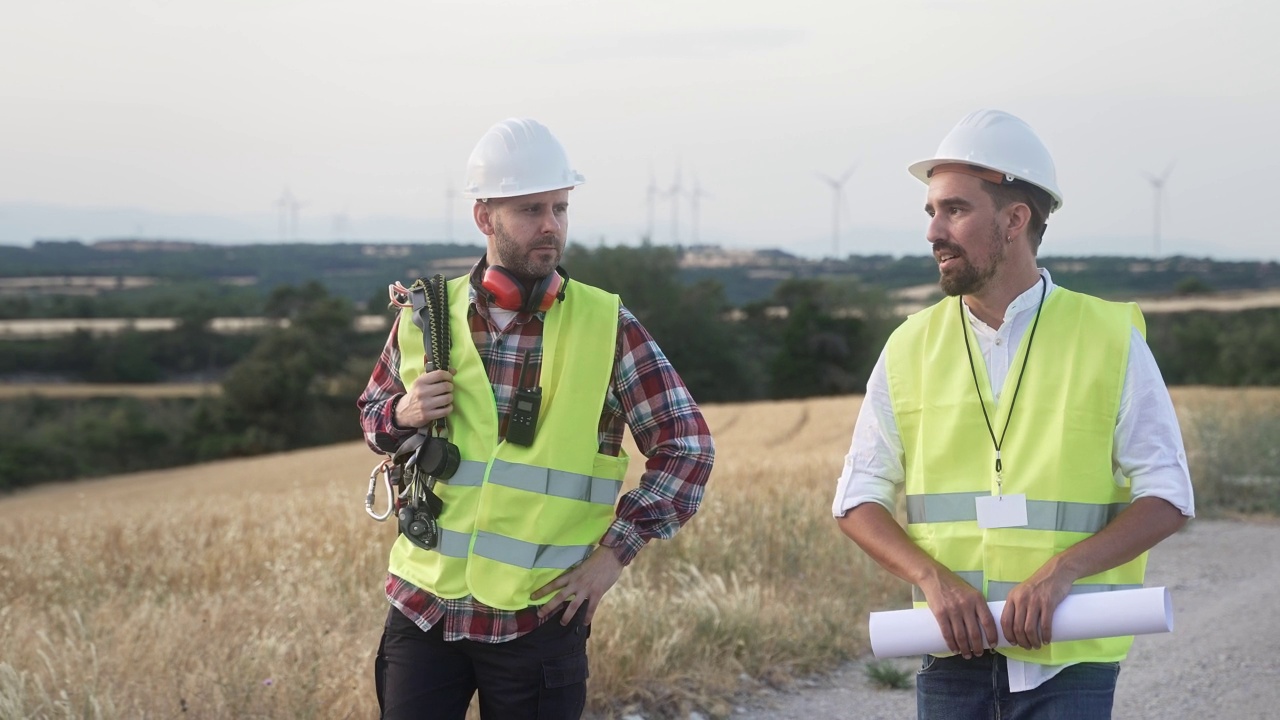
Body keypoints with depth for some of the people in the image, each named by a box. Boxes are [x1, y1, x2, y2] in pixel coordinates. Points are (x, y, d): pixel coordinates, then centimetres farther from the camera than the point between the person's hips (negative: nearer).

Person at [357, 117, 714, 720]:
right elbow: (372, 412, 18)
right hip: (424, 606, 2)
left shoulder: (606, 326, -2)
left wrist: (616, 550, -6)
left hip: (538, 618, -2)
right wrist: (403, 414, -5)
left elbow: (687, 444, 0)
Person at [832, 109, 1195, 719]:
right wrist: (935, 580, -11)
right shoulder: (910, 348, 6)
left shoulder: (1111, 339, -1)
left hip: (1068, 659, -2)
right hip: (954, 655, 2)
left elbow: (1166, 497, -3)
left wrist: (1061, 572, -17)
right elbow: (859, 499, 7)